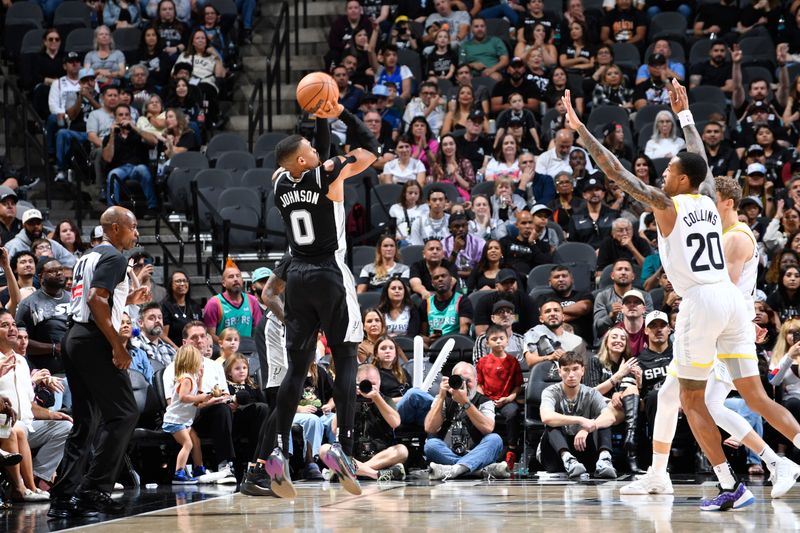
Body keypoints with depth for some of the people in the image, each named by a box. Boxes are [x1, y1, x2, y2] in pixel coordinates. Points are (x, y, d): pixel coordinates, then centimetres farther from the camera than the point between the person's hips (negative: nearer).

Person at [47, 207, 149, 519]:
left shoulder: (88, 257, 22)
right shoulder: (113, 257, -7)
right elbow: (96, 300, -20)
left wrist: (127, 300, 26)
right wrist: (118, 346, -21)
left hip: (73, 339, 10)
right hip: (93, 341, -10)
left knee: (86, 422, 11)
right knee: (123, 414, -7)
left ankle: (63, 498, 6)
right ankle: (93, 491, -11)